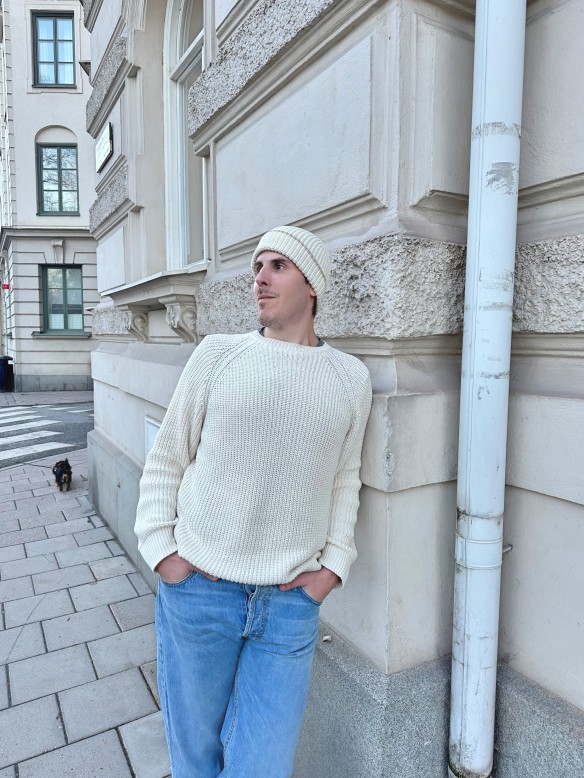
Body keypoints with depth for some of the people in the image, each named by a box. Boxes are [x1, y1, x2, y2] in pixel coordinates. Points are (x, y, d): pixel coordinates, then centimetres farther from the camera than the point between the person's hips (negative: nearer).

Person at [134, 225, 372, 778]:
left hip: (291, 603, 1)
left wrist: (334, 564, 2)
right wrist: (159, 550, -4)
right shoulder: (217, 354, -3)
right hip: (197, 590, 0)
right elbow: (165, 461, 3)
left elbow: (344, 478, 10)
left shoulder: (350, 377, 1)